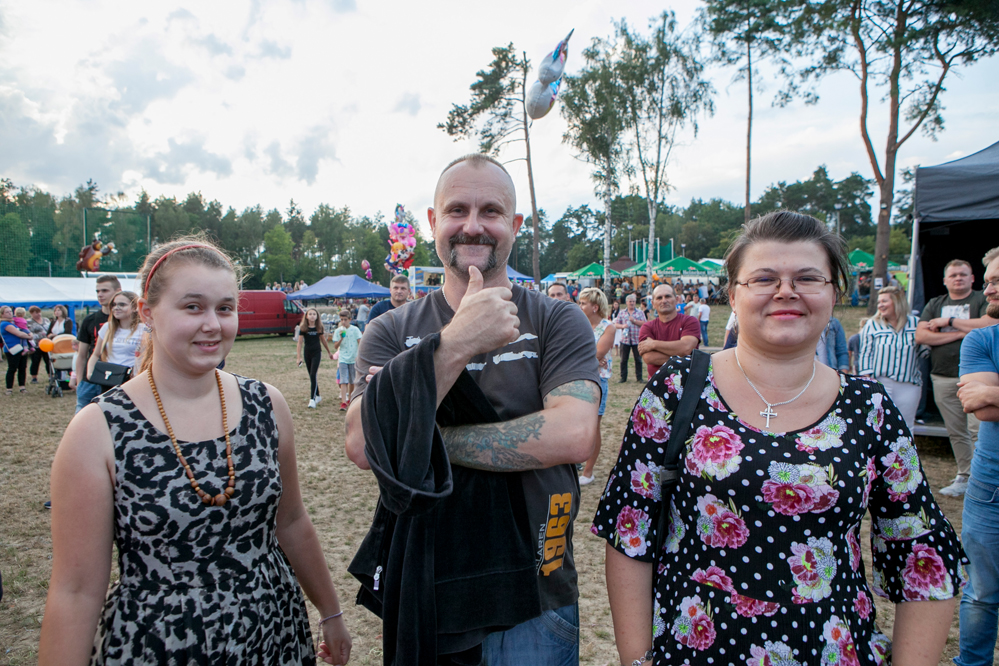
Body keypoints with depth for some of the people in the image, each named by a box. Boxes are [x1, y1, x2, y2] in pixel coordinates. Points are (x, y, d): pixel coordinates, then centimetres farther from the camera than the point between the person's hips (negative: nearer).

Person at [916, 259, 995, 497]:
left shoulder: (983, 300, 3)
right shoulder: (934, 304, 14)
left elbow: (989, 325, -17)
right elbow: (921, 336, 1)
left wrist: (950, 321, -9)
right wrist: (960, 333, -7)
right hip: (943, 377, 4)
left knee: (977, 429, -12)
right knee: (956, 432, 9)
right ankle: (965, 477, 18)